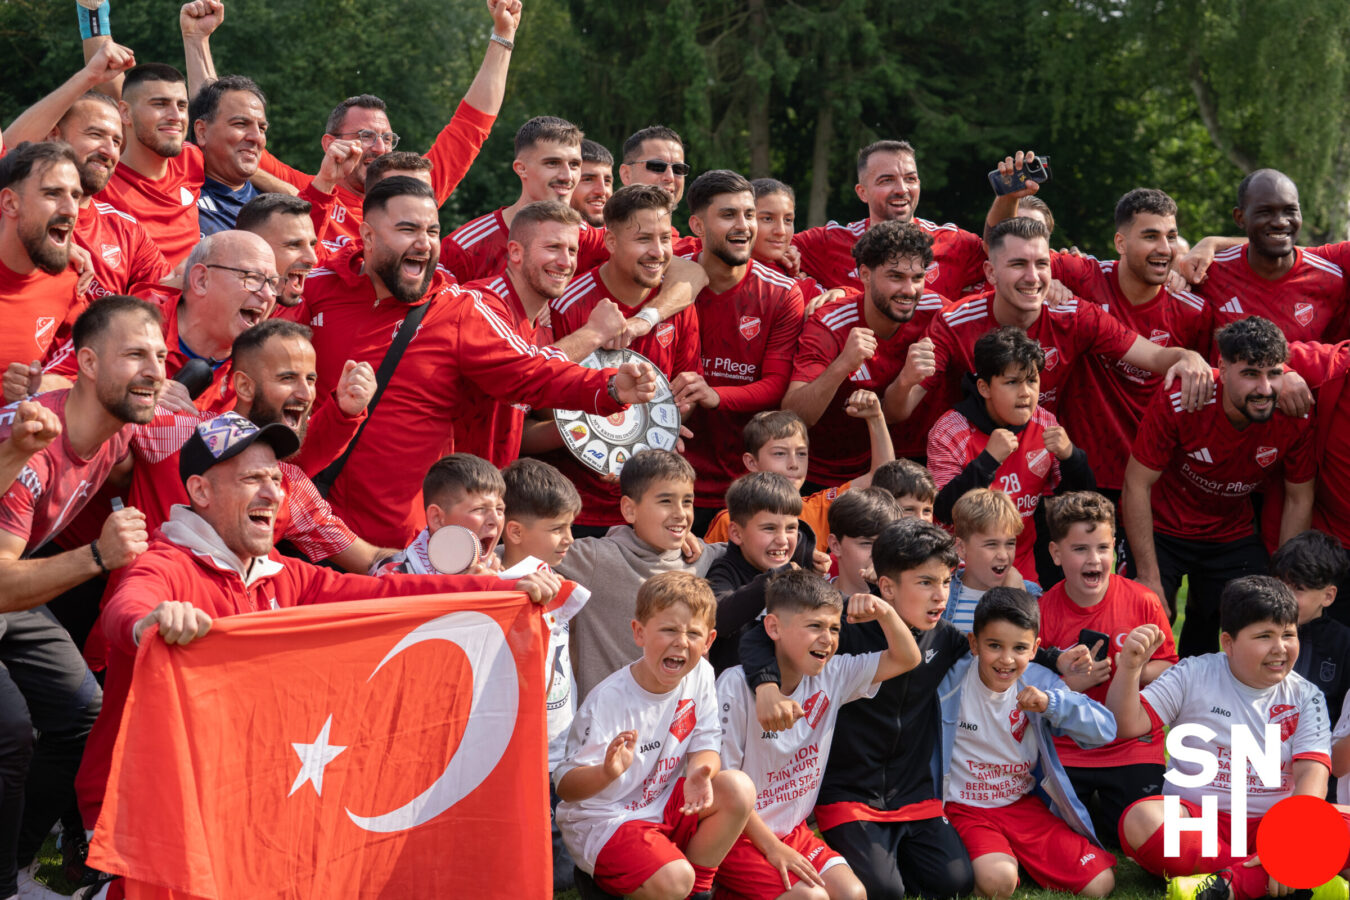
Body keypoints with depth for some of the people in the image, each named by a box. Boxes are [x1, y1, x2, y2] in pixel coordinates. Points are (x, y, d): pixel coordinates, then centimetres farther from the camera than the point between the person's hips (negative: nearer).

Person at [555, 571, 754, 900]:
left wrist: (700, 773, -24)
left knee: (739, 789, -18)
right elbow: (564, 786, -21)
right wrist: (607, 772, -44)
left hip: (663, 805, 7)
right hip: (602, 820, -7)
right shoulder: (608, 700, -22)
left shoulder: (700, 676, -4)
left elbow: (706, 745, 1)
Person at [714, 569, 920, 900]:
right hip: (739, 836, -7)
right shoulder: (737, 685, -18)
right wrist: (771, 848, -16)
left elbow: (906, 659, 4)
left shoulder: (831, 676, 0)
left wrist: (885, 613, -16)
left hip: (794, 832, 7)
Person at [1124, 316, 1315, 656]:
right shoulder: (1178, 404, -29)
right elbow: (1136, 487, -19)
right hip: (1161, 528, -3)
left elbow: (1299, 502, -5)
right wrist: (1149, 578, -19)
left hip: (1233, 535, 3)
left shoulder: (1296, 419, -21)